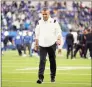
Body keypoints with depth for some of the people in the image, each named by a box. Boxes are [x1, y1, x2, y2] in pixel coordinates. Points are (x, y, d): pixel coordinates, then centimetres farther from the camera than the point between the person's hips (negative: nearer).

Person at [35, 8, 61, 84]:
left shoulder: (54, 22, 1)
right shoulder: (39, 22, 7)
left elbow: (58, 32, 1)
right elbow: (37, 34, 14)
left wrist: (58, 39, -14)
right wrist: (36, 43, 14)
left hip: (52, 44, 0)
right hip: (42, 45, 0)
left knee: (52, 61, 8)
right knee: (42, 60, -12)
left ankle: (53, 76, 21)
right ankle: (40, 77, -17)